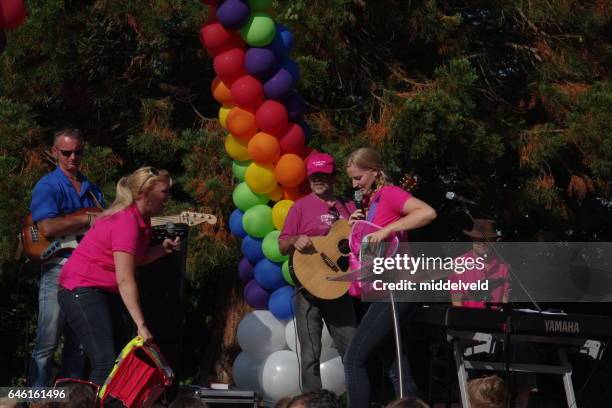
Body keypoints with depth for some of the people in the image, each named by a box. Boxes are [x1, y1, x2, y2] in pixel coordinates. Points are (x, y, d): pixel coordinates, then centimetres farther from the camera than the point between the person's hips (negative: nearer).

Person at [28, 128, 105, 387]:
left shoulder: (92, 190, 19)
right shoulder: (47, 186, -3)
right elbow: (47, 227, -18)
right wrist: (89, 220, -16)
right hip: (58, 270, -6)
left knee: (79, 345, 9)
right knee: (47, 344, -6)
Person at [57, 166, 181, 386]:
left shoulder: (141, 219, 5)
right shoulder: (126, 223, -23)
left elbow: (136, 258, 18)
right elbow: (125, 280, -27)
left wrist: (162, 249, -1)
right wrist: (141, 325, -29)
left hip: (108, 293, 10)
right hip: (82, 291, -10)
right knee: (106, 365, -18)